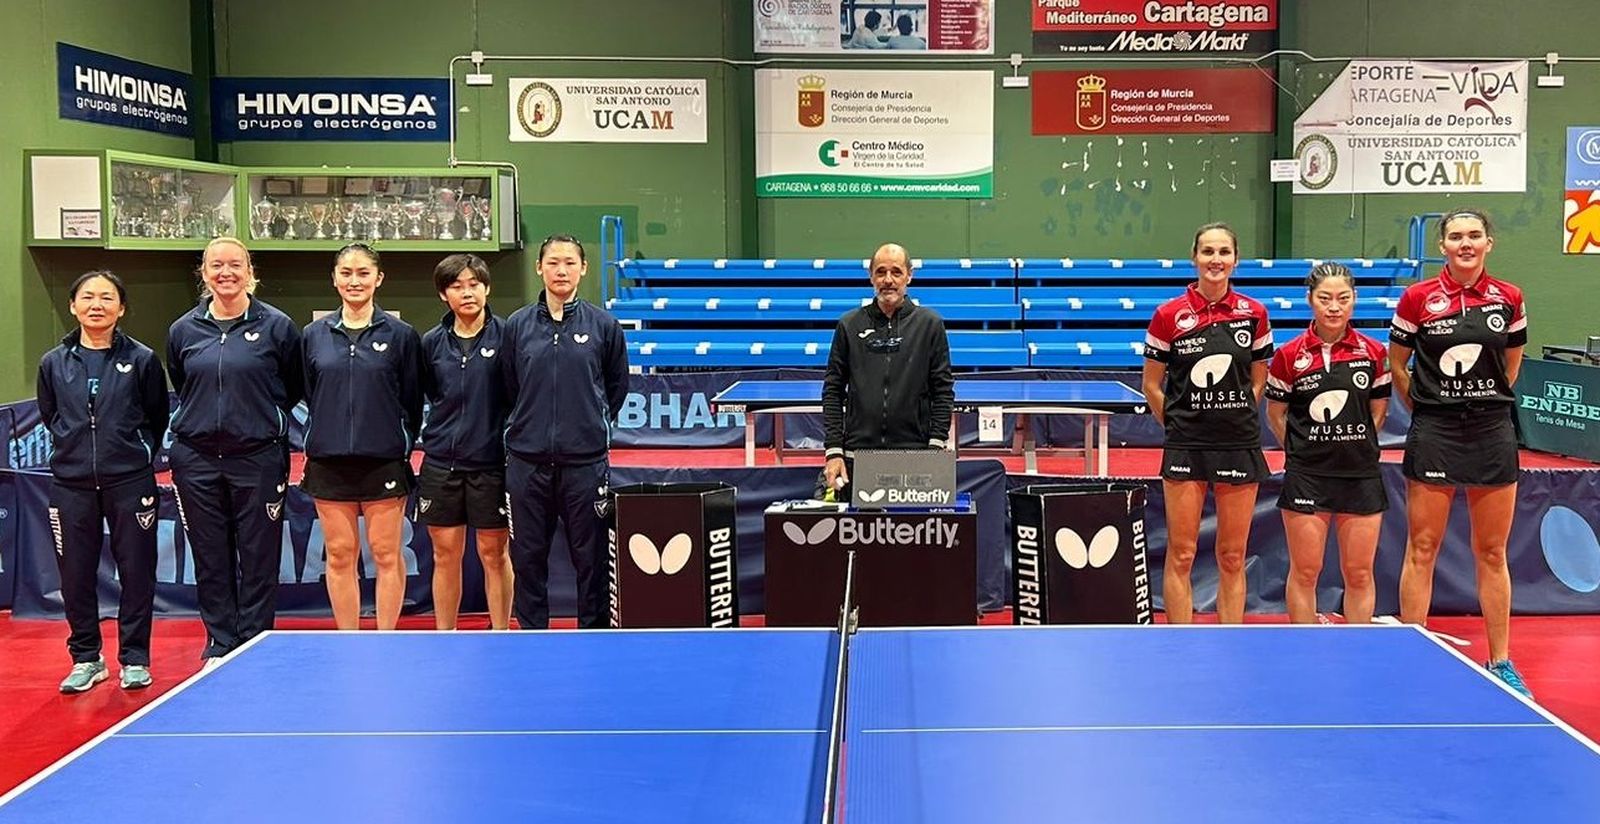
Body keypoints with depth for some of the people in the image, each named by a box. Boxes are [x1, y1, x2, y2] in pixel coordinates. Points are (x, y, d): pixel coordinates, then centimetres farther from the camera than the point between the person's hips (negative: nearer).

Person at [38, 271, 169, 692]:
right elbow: (49, 416, 18)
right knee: (75, 573, 7)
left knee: (136, 570, 3)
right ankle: (86, 658, 21)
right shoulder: (54, 363, 5)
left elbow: (157, 418, 8)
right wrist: (74, 449, 12)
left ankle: (135, 659, 15)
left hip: (130, 482, -2)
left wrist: (136, 455, 7)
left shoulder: (142, 359, -1)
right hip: (71, 483, 2)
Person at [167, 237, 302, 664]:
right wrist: (205, 417, 15)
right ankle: (219, 644, 19)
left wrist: (262, 418, 6)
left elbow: (295, 388, 7)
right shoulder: (183, 330, 7)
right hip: (196, 458, 3)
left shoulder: (276, 326, -2)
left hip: (258, 457, -3)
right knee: (210, 560, 8)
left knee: (258, 560, 2)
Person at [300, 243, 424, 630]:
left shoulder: (400, 334, 1)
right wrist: (323, 438, 8)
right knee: (339, 555, 6)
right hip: (329, 461, 2)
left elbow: (412, 400, 3)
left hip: (383, 462, -2)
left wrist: (405, 446, 0)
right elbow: (305, 395, 12)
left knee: (386, 554, 2)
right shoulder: (314, 335, 7)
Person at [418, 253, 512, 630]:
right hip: (440, 461, 3)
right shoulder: (431, 342, 5)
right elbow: (418, 398, 14)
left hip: (491, 462, -2)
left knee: (494, 553, 5)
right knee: (445, 555, 8)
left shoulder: (504, 336, -3)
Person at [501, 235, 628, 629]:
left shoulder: (604, 325, 1)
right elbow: (508, 388, 14)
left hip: (586, 460, -1)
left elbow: (616, 387, 12)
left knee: (590, 556, 5)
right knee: (528, 556, 8)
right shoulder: (517, 325, 3)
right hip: (527, 460, 1)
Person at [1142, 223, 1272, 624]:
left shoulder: (1254, 313, 2)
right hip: (1186, 447, -2)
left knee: (1232, 557, 8)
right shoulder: (1169, 315, -4)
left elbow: (1258, 380, 14)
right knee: (1180, 554, 1)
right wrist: (1178, 424, 4)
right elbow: (1152, 385, 4)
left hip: (1240, 445, 2)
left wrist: (1235, 418, 8)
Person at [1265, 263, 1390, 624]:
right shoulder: (1289, 355, -3)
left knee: (1360, 574, 7)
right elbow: (1275, 413, 7)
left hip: (1361, 475, 2)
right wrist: (1303, 450, 4)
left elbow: (1378, 411, 12)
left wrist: (1354, 447, 8)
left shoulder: (1372, 352, 2)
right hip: (1306, 477, -1)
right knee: (1304, 572, 4)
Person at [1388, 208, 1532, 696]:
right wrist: (1428, 407, 6)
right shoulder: (1417, 299, -3)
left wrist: (1484, 401, 13)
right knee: (1422, 550, 2)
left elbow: (1512, 364, 16)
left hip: (1493, 432, 2)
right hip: (1433, 435, -2)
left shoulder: (1509, 299, 3)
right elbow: (1396, 366, 5)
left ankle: (1500, 662, 18)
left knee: (1492, 552, 9)